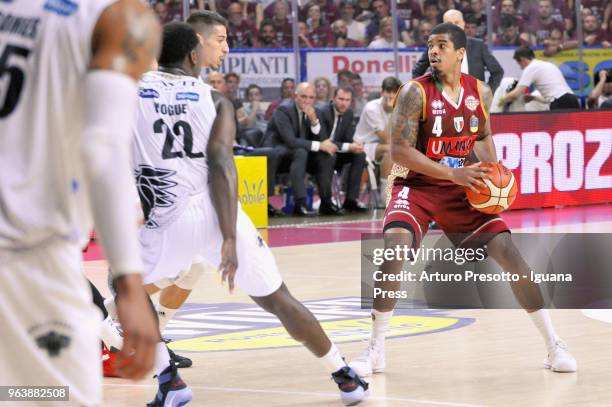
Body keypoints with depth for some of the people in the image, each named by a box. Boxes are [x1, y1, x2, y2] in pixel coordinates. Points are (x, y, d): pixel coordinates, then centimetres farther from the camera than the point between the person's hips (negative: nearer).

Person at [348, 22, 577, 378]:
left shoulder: (480, 92, -1)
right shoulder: (416, 92, -15)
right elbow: (399, 150, -21)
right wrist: (454, 173, -28)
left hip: (461, 189, 4)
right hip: (416, 186, -3)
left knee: (508, 251, -8)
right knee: (394, 246, -28)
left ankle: (554, 345, 5)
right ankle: (376, 351, -15)